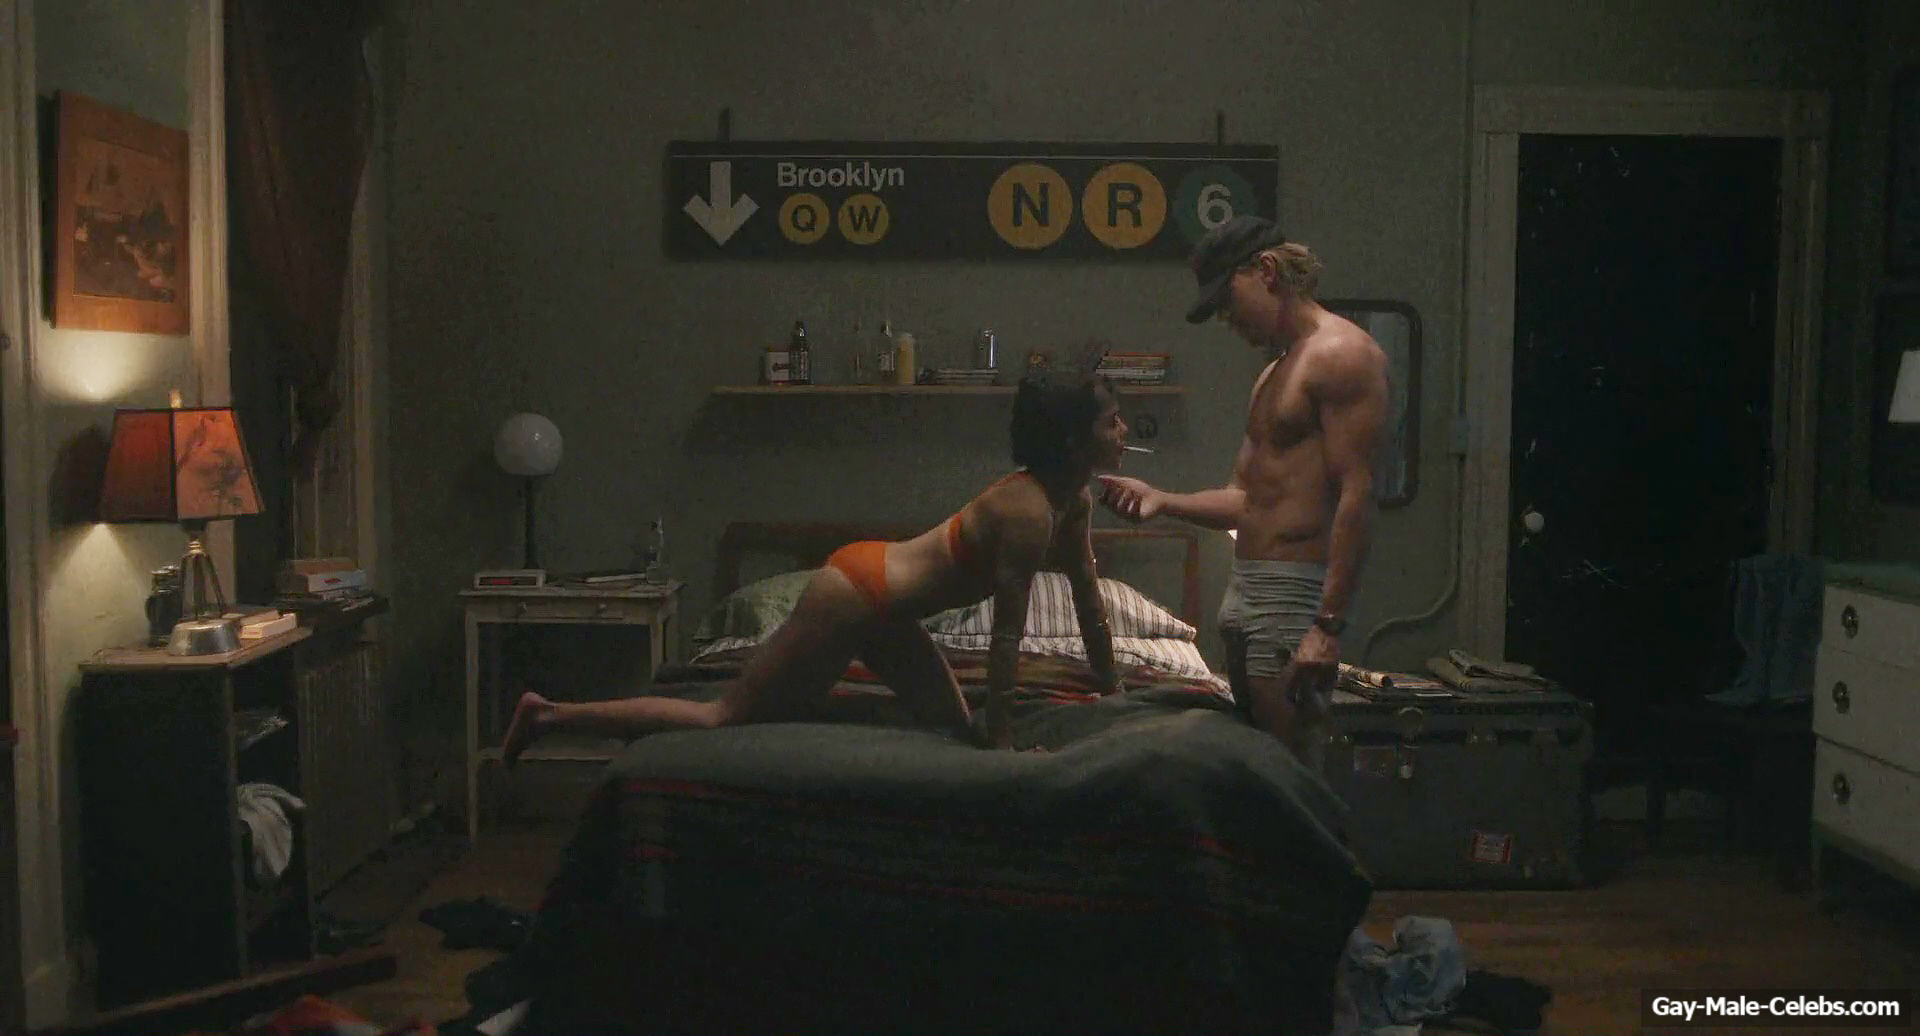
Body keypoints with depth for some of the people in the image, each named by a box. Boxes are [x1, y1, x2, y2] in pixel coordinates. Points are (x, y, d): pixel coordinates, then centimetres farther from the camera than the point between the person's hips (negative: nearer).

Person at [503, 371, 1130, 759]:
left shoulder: (1073, 499, 4)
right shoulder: (1027, 512, -24)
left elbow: (1088, 597, 15)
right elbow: (1006, 633, -22)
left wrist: (1112, 688, 20)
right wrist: (1001, 740, -17)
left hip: (881, 602, 9)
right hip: (855, 595, -9)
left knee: (952, 724, 18)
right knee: (726, 718, -1)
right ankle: (550, 715, 6)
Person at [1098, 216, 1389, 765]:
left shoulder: (1340, 354, -9)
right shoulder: (1272, 375, 22)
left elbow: (1356, 494, -17)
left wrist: (1328, 625, -22)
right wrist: (1162, 500, 6)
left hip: (1294, 595, -9)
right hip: (1244, 592, 10)